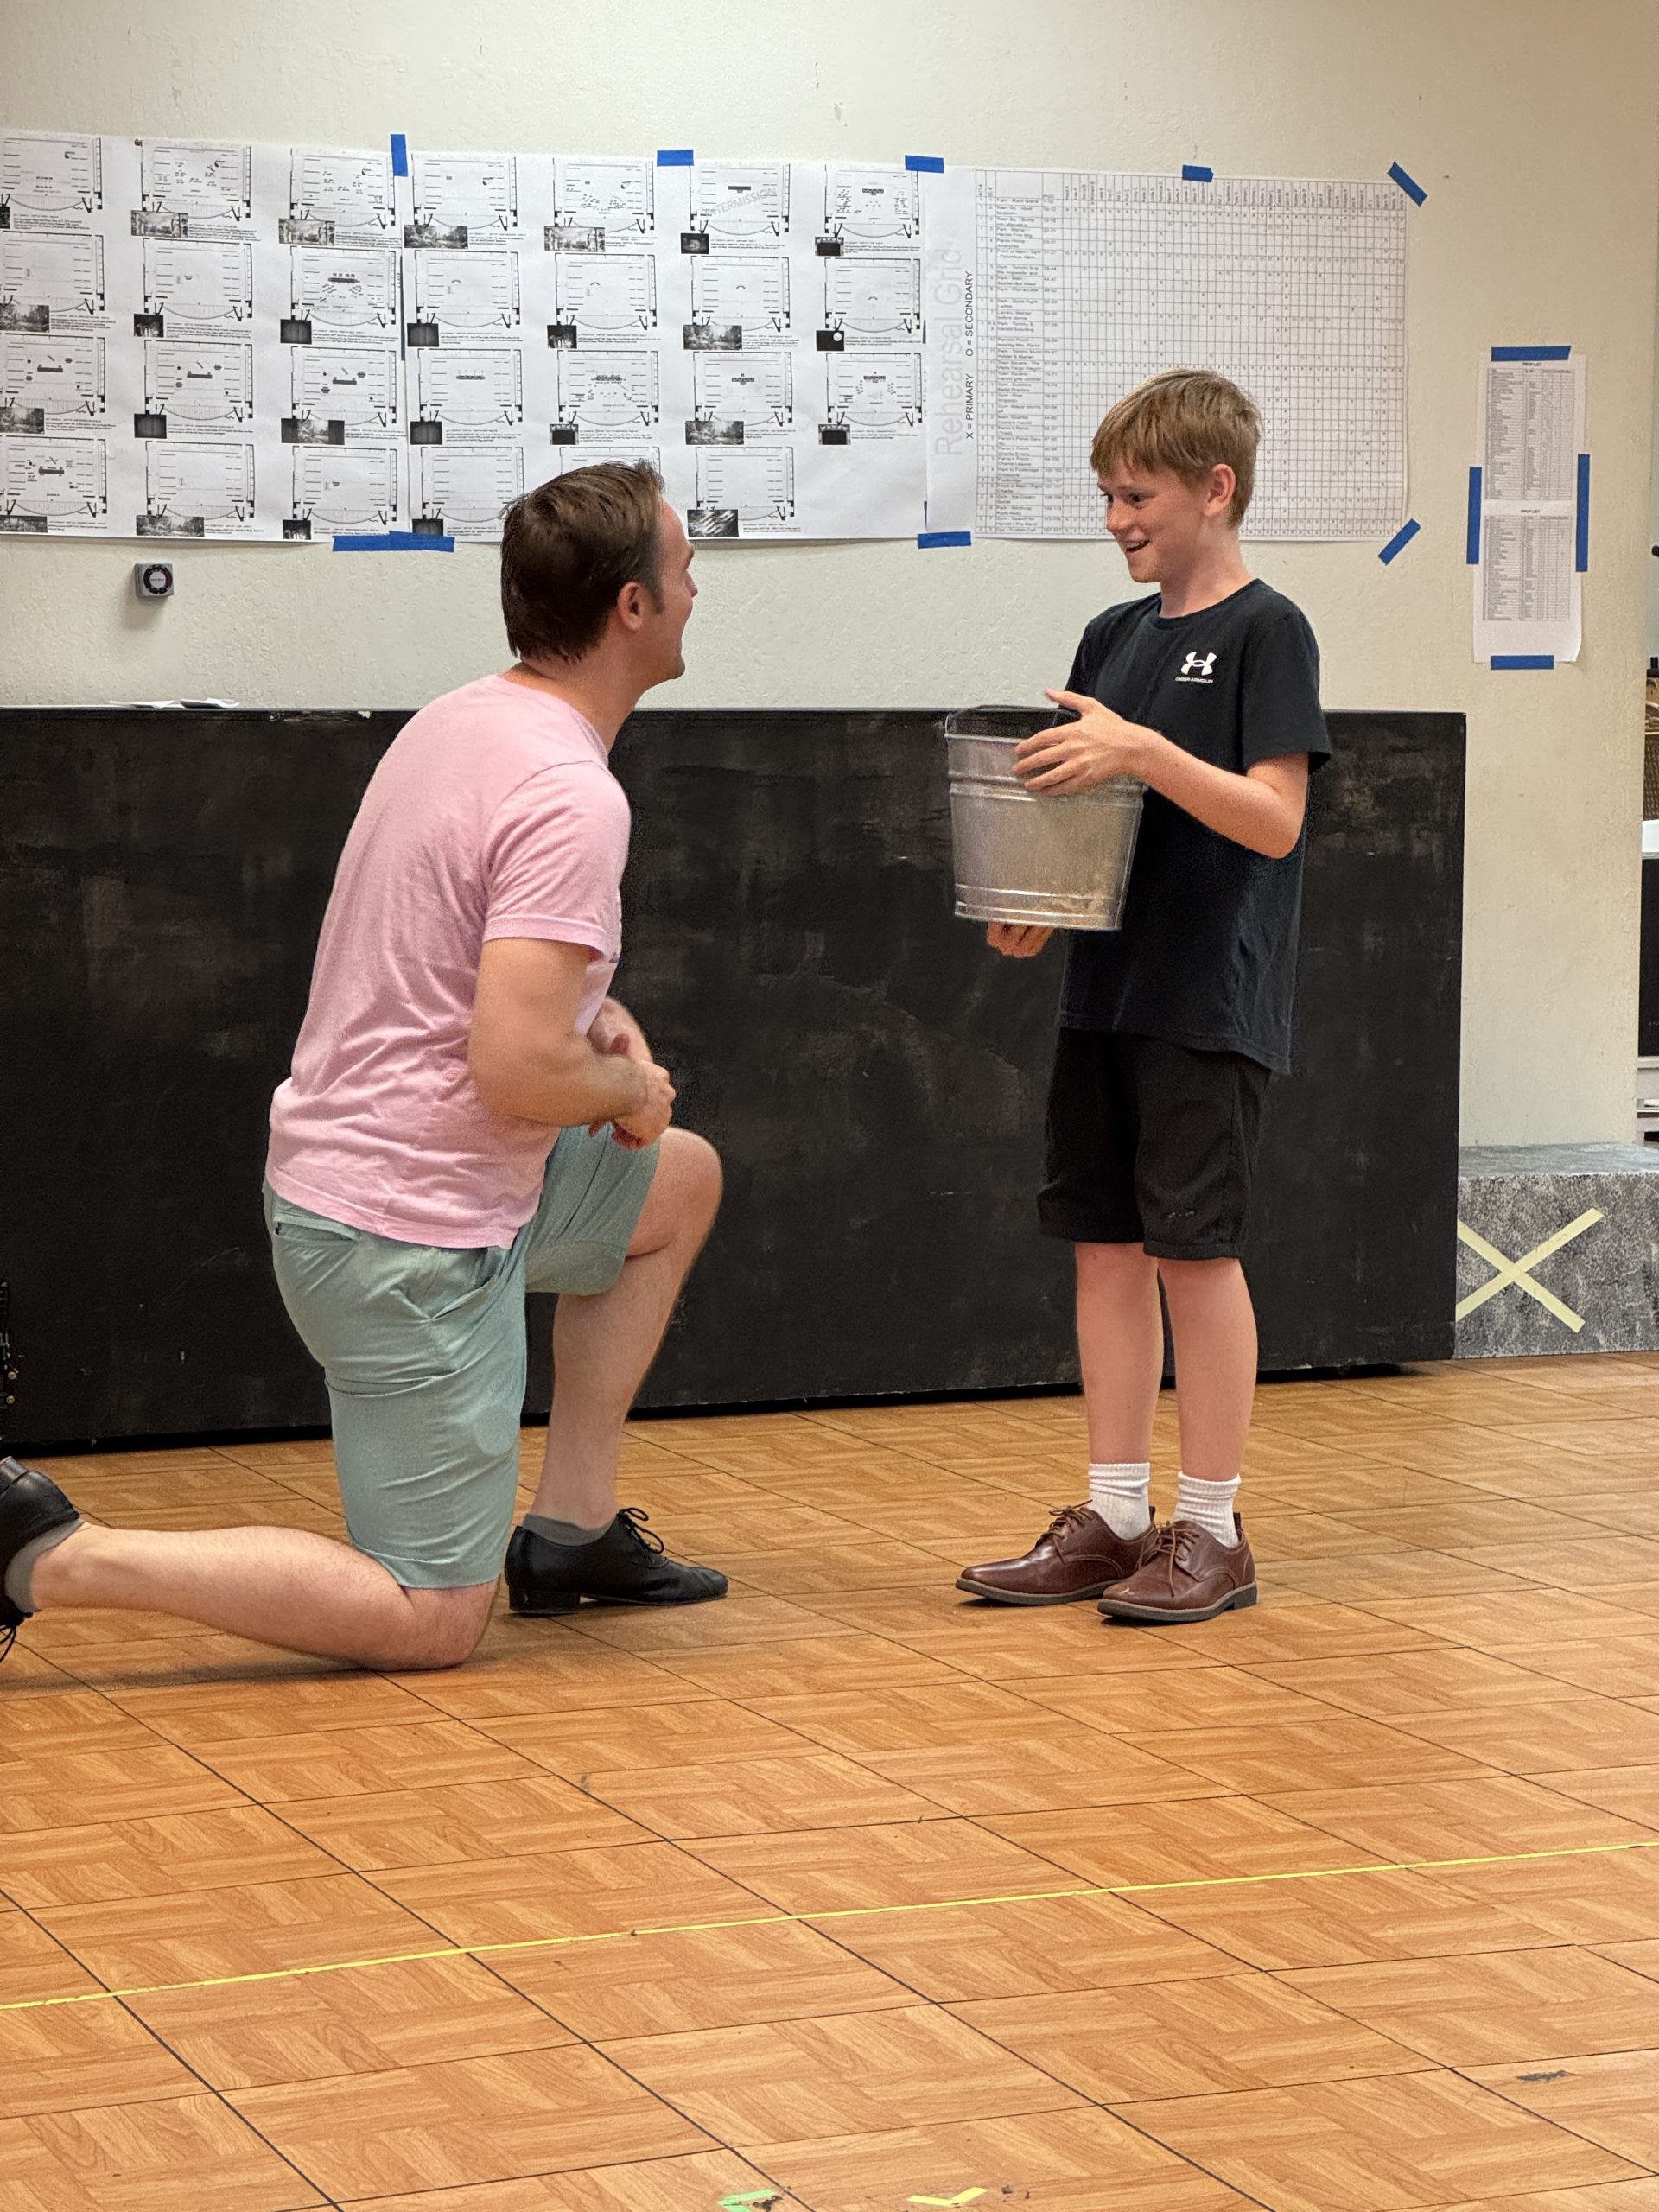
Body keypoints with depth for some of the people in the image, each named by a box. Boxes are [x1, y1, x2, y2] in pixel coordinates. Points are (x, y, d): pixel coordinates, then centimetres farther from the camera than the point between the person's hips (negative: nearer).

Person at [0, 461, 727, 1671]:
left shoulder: (465, 719, 8)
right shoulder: (571, 797, -22)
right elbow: (520, 1070, -29)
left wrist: (582, 1005, 12)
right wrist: (631, 1089, -8)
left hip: (339, 1164, 10)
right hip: (413, 1240, -10)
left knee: (683, 1178, 27)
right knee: (430, 1621, -3)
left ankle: (570, 1529, 27)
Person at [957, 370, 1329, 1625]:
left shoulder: (1266, 632, -7)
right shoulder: (1114, 636, 14)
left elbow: (1274, 818, -17)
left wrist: (1142, 751, -27)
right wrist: (1034, 907, 1)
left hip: (1210, 1003, -7)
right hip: (1107, 991, 7)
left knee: (1193, 1246, -5)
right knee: (1105, 1242, 8)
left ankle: (1213, 1531, 4)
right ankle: (1114, 1518, 15)